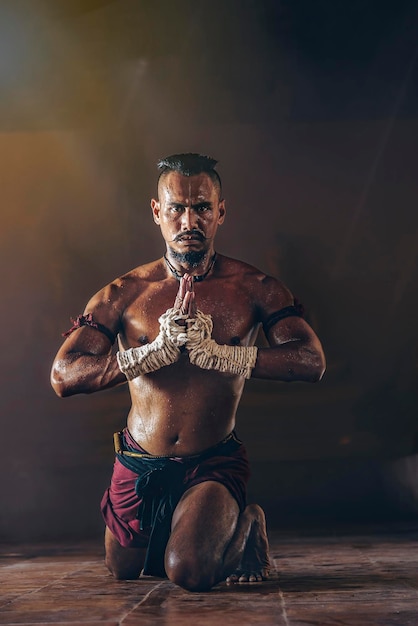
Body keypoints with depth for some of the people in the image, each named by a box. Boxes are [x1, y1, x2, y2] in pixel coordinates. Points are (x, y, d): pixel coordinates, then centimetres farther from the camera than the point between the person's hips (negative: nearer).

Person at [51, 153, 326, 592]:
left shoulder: (252, 288, -7)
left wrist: (218, 353, -29)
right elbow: (63, 376, -15)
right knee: (123, 570, 20)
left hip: (214, 463, -3)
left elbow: (312, 361, -19)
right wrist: (156, 350, -26)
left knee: (189, 571, -25)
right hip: (139, 464, 3)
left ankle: (244, 526, 8)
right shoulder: (124, 293, -5)